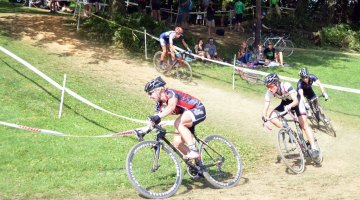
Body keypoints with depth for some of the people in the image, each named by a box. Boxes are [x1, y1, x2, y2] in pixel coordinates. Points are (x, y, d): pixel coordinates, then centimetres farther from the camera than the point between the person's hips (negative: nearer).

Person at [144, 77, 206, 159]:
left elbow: (171, 107, -44)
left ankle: (194, 151, -31)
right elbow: (154, 120, 2)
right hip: (187, 115, 9)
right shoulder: (160, 104, 1)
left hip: (198, 110, -8)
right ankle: (195, 158, 10)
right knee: (177, 143, -7)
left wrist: (158, 117, -57)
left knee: (177, 123, -33)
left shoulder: (171, 93, -23)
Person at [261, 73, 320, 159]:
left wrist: (289, 106, -64)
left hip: (296, 101, -5)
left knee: (304, 125, -15)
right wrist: (264, 116, -48)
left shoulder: (286, 86, -36)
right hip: (285, 103, 5)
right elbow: (266, 106, -28)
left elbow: (296, 101, -44)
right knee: (272, 116, -19)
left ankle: (314, 148, -13)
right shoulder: (269, 92, -24)